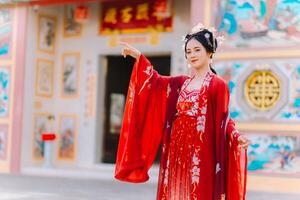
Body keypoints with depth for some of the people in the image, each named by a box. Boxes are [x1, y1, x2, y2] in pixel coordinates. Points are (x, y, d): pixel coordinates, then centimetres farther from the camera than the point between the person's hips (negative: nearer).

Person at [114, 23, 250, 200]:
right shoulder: (181, 83, 15)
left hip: (200, 155, -6)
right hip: (177, 153, 6)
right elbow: (156, 81, 9)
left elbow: (223, 120, -5)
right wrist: (138, 56, 4)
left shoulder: (218, 85, -3)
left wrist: (236, 137, -22)